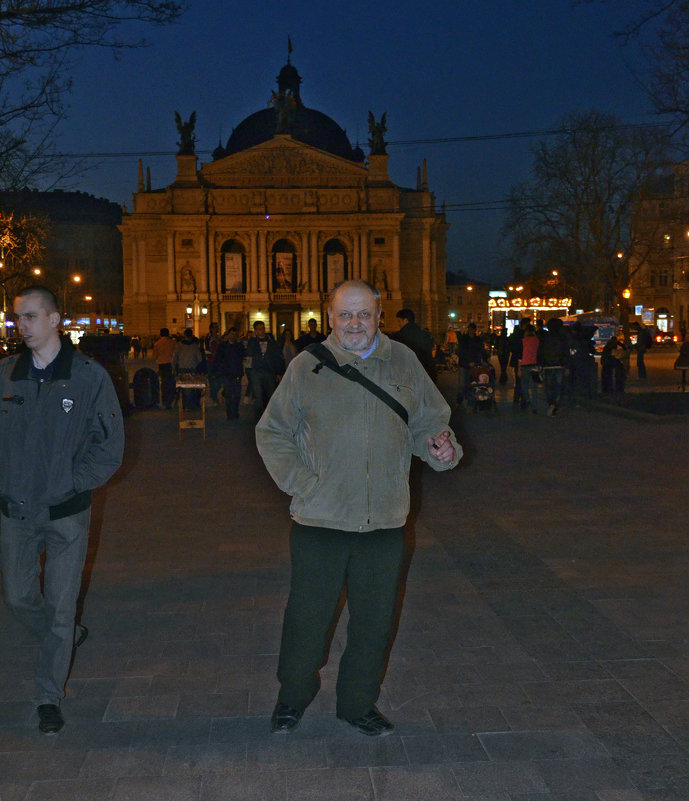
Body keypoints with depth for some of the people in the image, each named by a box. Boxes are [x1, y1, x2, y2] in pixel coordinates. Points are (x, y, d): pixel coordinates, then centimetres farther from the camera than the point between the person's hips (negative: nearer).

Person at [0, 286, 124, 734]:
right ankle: (68, 637, 44)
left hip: (66, 515, -3)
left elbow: (110, 447, -5)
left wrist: (71, 483, -12)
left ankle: (50, 698, 19)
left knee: (60, 608, 3)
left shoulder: (89, 376, -7)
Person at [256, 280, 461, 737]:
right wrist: (298, 481, -7)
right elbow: (272, 433, 5)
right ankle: (294, 697, 34)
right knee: (308, 617, 9)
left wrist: (442, 448, -8)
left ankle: (359, 703, 33)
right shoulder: (307, 367, -1)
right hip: (320, 520, -2)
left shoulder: (404, 364, 6)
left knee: (374, 622, 12)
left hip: (385, 522, 2)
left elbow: (428, 422, 14)